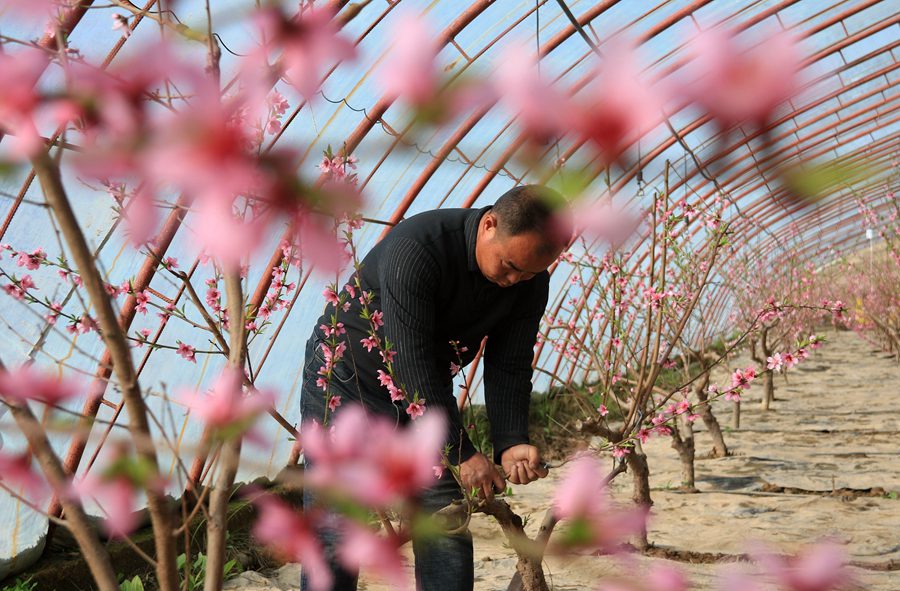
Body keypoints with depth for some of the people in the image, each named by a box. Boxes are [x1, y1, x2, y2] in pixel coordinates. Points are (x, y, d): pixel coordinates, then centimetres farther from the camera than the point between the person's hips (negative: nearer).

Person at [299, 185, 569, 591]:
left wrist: (511, 444, -23)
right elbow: (411, 362, -31)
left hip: (428, 393, 6)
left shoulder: (530, 283, -10)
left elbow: (508, 368, -7)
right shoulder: (417, 248, -31)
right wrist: (462, 453, -29)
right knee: (336, 535, -6)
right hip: (346, 383, -6)